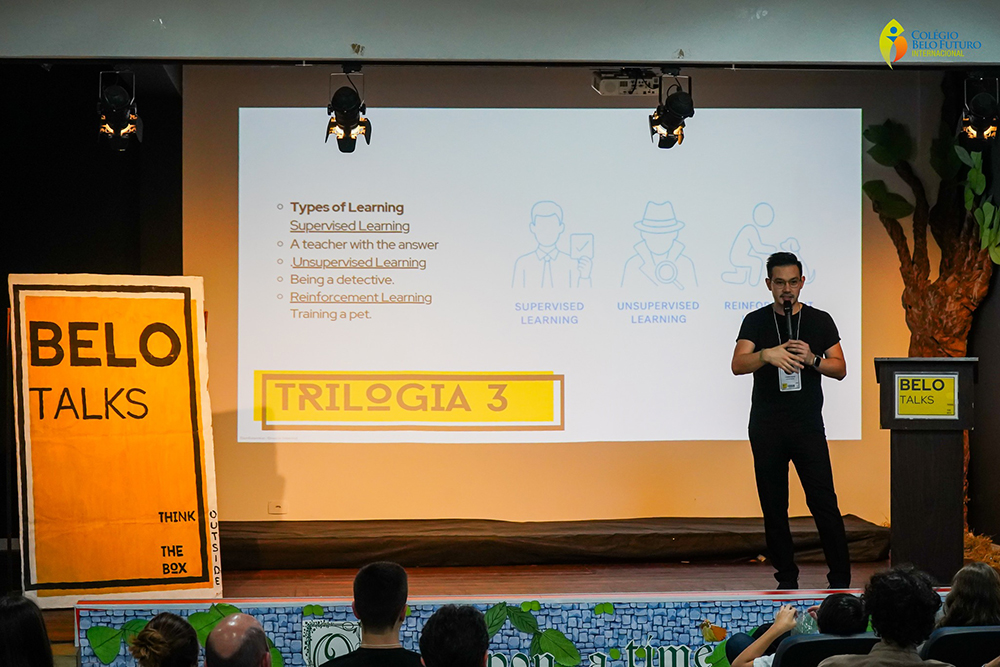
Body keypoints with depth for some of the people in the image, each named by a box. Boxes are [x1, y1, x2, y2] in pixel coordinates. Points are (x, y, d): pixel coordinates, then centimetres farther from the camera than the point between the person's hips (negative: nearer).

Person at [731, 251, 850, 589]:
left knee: (823, 502, -6)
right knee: (774, 506, 3)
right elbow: (738, 365, -7)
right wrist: (767, 354, -26)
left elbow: (840, 369, 6)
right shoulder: (755, 321, 7)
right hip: (766, 427, 1)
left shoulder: (820, 321, 8)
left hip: (807, 425, -1)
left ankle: (840, 579, 0)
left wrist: (812, 359, -14)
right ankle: (787, 579, 11)